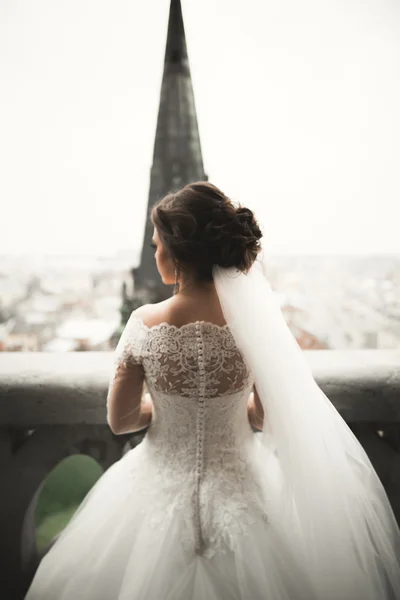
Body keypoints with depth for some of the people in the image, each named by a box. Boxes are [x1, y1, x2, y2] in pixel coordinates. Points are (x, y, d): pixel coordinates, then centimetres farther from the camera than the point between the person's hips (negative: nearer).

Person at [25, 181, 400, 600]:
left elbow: (119, 420, -8)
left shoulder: (144, 323, -21)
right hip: (240, 485, 1)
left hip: (164, 488, 0)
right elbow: (267, 417, -6)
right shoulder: (256, 321, -19)